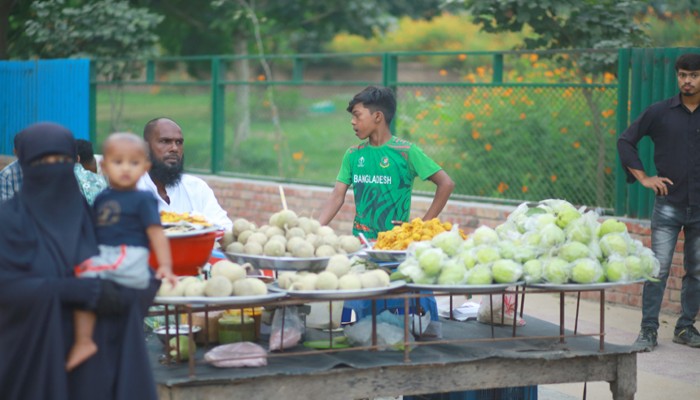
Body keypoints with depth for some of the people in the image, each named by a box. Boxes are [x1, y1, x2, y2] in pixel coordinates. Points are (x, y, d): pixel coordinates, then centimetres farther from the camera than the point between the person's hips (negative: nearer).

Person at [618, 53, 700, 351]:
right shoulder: (660, 112, 0)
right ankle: (648, 331, 0)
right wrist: (643, 177, -1)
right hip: (669, 203, -2)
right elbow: (625, 141, 6)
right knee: (658, 269, -6)